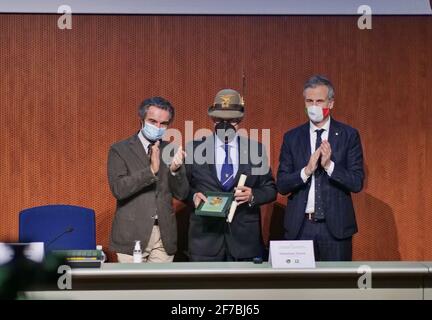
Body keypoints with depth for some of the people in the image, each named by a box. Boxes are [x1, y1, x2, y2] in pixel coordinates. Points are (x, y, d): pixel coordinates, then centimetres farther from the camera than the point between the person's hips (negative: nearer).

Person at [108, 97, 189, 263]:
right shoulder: (120, 150, -1)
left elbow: (181, 194, 6)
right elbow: (118, 189, -14)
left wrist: (175, 170, -14)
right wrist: (151, 170, -24)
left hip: (164, 236, 3)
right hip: (132, 235, -3)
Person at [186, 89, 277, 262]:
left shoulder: (256, 149, 7)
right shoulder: (194, 148, 6)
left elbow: (270, 189, 10)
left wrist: (253, 196, -10)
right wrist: (193, 195, -11)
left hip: (245, 239, 1)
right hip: (205, 239, 0)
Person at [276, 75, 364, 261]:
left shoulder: (349, 135, 1)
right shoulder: (292, 138, 6)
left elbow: (357, 183, -4)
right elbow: (281, 185, 2)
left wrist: (329, 165, -18)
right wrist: (306, 171, -15)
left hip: (335, 226, -1)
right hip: (300, 226, 1)